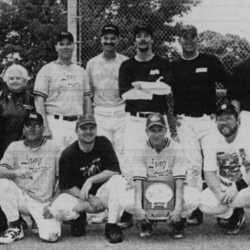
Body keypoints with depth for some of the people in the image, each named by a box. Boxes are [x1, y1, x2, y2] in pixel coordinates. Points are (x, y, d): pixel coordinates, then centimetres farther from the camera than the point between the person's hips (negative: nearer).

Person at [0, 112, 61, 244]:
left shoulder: (53, 149, -1)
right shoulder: (14, 147, 2)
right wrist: (16, 172, -33)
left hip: (44, 203, -2)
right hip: (22, 197, 2)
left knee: (51, 236, -25)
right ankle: (15, 228, -8)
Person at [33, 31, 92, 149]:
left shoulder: (81, 71, 16)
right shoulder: (47, 70, 1)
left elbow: (87, 100, 17)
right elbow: (39, 101, -5)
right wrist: (45, 127, -14)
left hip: (77, 124, 5)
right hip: (56, 123, -4)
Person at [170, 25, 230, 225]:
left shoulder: (210, 61, 6)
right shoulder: (173, 66, 10)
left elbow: (231, 85, 7)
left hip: (209, 120, -1)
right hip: (185, 122, 1)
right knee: (192, 165, 0)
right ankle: (194, 209, 5)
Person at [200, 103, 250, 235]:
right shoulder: (212, 141, -1)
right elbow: (209, 173, -6)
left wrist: (236, 188, -30)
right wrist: (219, 192, -24)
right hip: (223, 187, 4)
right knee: (205, 203, -24)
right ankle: (235, 215, 6)